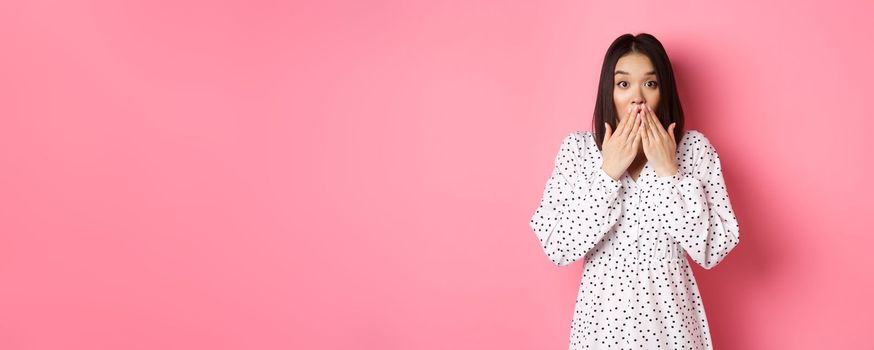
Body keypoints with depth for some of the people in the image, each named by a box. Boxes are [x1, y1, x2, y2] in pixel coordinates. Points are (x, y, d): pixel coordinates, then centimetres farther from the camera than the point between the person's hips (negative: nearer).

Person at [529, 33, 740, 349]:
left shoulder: (695, 148, -6)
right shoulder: (577, 148, -6)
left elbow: (713, 250, -12)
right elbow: (556, 249, -14)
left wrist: (669, 172, -17)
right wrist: (608, 172, -18)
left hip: (670, 318, 0)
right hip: (602, 317, 0)